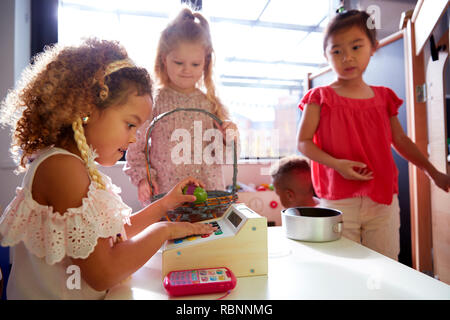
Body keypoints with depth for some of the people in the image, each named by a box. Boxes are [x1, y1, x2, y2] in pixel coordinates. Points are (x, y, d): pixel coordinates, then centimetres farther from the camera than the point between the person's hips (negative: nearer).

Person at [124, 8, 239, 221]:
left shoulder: (212, 103, 6)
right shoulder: (152, 101, 0)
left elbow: (221, 156, 9)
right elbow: (135, 147, 2)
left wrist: (229, 138, -11)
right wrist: (143, 178, -11)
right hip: (165, 196, -1)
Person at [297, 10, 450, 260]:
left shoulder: (383, 97, 12)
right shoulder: (320, 98, -1)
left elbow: (400, 140, 19)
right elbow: (304, 142, -5)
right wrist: (336, 164, -19)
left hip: (383, 199, 4)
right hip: (338, 202, -3)